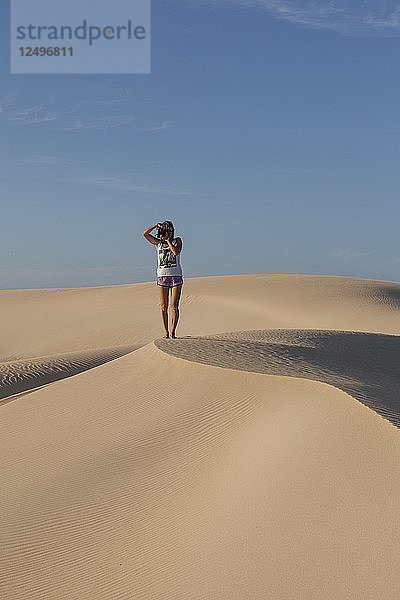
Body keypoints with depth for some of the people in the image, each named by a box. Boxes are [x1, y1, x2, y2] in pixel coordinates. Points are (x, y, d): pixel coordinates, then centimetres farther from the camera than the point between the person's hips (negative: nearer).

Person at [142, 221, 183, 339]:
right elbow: (145, 233, -1)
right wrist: (156, 225, -3)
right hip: (162, 276, 2)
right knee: (163, 307, 1)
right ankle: (166, 332, 5)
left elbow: (176, 252, -17)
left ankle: (173, 332, -4)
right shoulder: (158, 243, 9)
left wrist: (168, 240, -10)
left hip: (176, 276, -2)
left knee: (174, 306, -6)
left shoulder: (177, 241, 3)